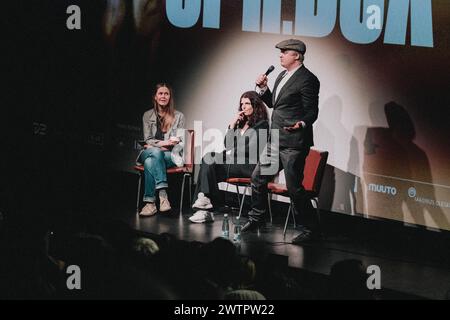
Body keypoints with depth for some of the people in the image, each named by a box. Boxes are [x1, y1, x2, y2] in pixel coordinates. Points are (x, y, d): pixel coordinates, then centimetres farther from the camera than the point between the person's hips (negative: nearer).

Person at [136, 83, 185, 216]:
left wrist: (155, 144, -12)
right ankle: (163, 194, -47)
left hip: (170, 155, -1)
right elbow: (147, 140, 6)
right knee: (155, 152, -38)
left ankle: (150, 202, -42)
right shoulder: (147, 115, 14)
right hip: (150, 151, 1)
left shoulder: (178, 116, 10)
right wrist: (164, 143, -15)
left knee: (150, 162, -35)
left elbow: (180, 140, 2)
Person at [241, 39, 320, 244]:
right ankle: (256, 219, 29)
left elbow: (312, 111, -14)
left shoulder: (307, 80, -12)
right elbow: (272, 103, 23)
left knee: (294, 187, -7)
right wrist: (263, 88, 6)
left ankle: (309, 229, 6)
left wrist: (301, 124, -33)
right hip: (276, 141, 9)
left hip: (294, 144, -9)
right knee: (258, 177, 14)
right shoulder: (282, 76, 16)